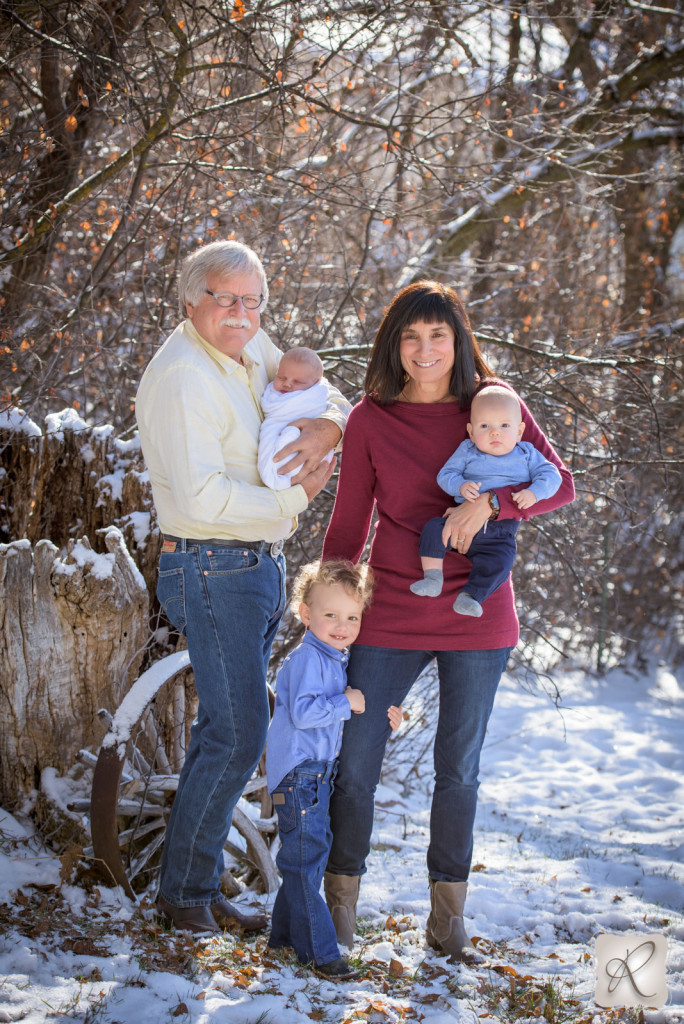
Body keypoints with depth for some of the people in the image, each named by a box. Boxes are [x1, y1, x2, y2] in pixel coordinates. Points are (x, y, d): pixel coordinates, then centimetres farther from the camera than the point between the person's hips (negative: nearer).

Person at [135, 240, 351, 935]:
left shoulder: (251, 349, 11)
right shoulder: (183, 376, -17)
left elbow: (327, 398, 19)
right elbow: (201, 496, -25)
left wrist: (325, 427, -6)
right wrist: (295, 499, -16)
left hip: (258, 566, 9)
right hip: (213, 571, -9)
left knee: (227, 733, 13)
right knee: (238, 734, -10)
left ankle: (199, 890, 21)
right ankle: (182, 891, 3)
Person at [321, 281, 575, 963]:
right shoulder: (369, 421, -1)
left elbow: (559, 484, -4)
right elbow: (348, 526, 5)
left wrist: (487, 503, -21)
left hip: (477, 618, 0)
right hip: (390, 618, 0)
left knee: (458, 771, 9)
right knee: (353, 766, -1)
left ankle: (447, 918, 24)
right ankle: (339, 905, 19)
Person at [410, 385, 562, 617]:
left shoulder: (526, 455, 7)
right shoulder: (467, 451, 7)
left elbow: (550, 475, 2)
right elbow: (446, 474, 3)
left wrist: (533, 493, -18)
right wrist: (461, 486, -20)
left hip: (500, 530, -1)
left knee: (500, 559, -28)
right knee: (433, 528, -22)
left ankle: (470, 596, -18)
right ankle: (433, 579, -17)